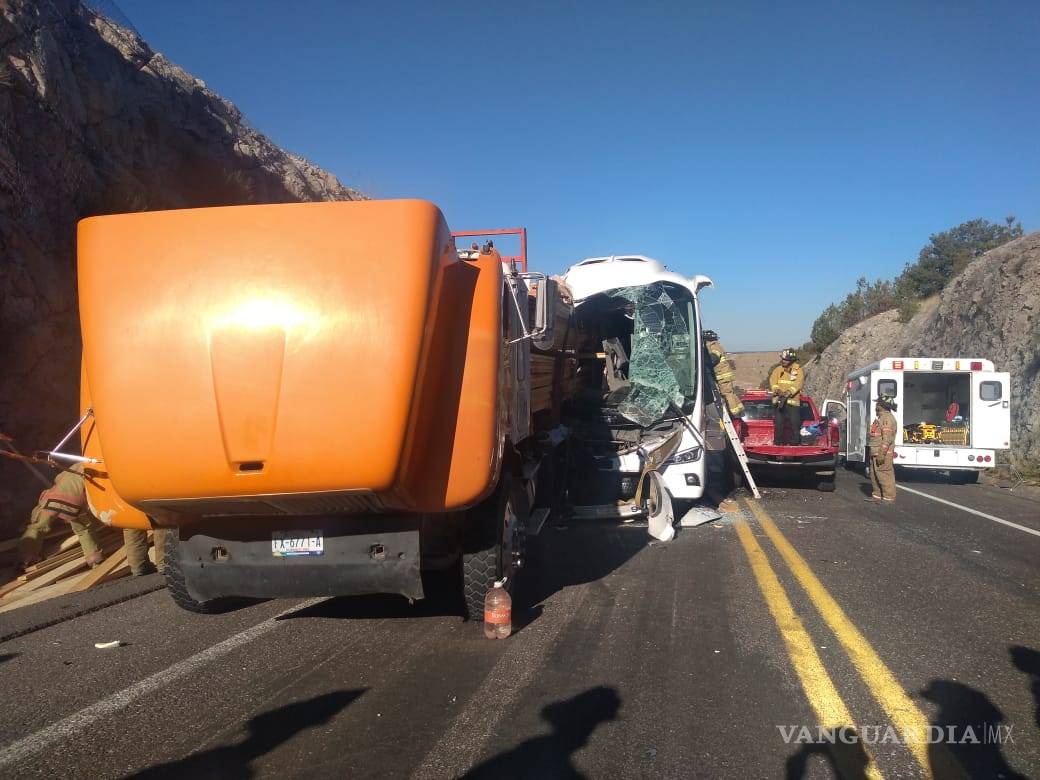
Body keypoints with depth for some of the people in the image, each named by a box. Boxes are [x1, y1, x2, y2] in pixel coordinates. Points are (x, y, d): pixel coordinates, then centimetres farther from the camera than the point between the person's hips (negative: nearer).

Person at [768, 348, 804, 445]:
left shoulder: (798, 370, 3)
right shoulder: (778, 370, 11)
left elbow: (797, 385, -10)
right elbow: (772, 382, -1)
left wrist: (788, 393, -25)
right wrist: (778, 391, -21)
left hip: (793, 401, -2)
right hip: (778, 400, 2)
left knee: (795, 424, -2)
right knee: (778, 424, 1)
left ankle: (796, 443, 6)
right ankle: (777, 443, 9)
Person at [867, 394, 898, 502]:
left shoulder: (887, 418, -15)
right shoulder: (881, 417, 20)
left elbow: (887, 439, -22)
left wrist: (881, 454, -25)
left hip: (882, 454, -11)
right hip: (876, 453, 11)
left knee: (884, 475, -7)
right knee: (874, 475, 15)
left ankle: (888, 497, -3)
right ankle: (877, 495, 23)